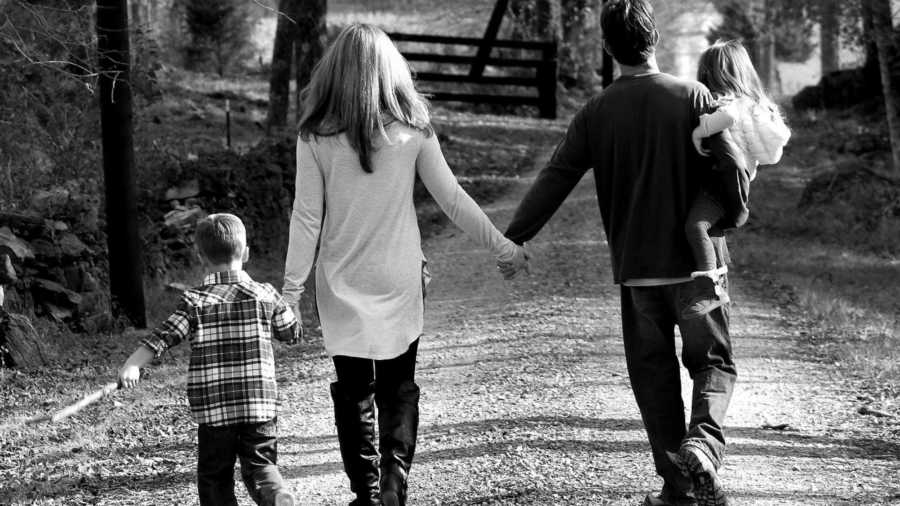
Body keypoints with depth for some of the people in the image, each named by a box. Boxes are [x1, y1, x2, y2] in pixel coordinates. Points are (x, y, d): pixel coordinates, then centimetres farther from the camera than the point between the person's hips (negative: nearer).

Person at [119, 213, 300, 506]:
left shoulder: (195, 302, -3)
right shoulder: (265, 296, 2)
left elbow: (163, 337, -14)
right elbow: (293, 333, 15)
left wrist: (132, 364, -19)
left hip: (213, 409, -1)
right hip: (260, 404, 1)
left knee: (214, 475, 9)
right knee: (260, 463, 5)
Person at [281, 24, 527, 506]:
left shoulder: (317, 137, -8)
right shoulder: (412, 128, -5)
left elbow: (307, 218, -7)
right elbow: (452, 198, 0)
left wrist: (291, 289, -2)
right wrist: (502, 246, 11)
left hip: (343, 283, -1)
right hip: (400, 280, 1)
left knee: (353, 390, 9)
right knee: (399, 386, 11)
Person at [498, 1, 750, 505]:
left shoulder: (597, 113, -2)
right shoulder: (693, 96, -6)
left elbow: (554, 181, -2)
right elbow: (735, 168, -11)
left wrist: (514, 241, 5)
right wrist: (729, 216, 8)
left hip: (636, 266, 1)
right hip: (697, 260, -1)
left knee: (654, 373, 11)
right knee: (714, 363, 10)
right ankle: (703, 444, -17)